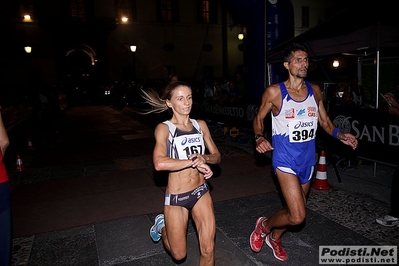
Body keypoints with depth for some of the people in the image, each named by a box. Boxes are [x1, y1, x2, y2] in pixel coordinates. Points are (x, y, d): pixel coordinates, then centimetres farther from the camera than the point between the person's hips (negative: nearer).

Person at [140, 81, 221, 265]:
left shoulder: (200, 125, 2)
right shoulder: (164, 128, -14)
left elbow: (217, 156, 5)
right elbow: (159, 163, -30)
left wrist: (204, 158, -16)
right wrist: (194, 161, -24)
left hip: (201, 192, 4)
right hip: (176, 197, -3)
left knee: (208, 250, -1)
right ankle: (162, 225, 43)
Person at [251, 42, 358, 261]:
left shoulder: (315, 91, 4)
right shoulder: (274, 92, -10)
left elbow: (324, 120, 14)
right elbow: (259, 117, 0)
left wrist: (339, 134, -4)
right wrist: (259, 138, -19)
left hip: (307, 160, 6)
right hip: (285, 160, -5)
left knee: (293, 210, 19)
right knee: (297, 216, -12)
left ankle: (274, 238, 47)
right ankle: (264, 225, 19)